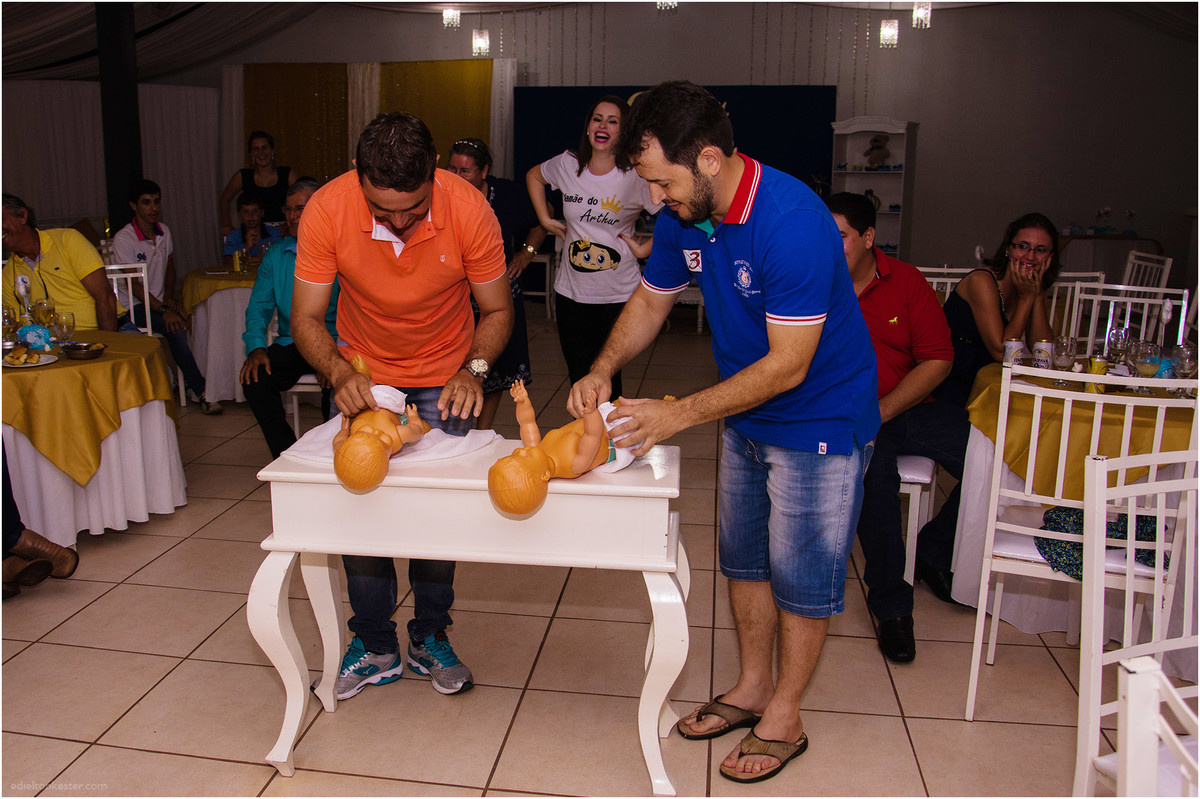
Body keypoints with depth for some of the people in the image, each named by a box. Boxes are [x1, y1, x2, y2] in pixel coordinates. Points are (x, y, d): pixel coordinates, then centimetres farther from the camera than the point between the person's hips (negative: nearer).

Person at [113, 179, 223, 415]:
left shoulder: (164, 232, 9)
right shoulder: (123, 239, -10)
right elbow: (134, 284, -14)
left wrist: (169, 297, 3)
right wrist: (162, 310, -23)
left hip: (160, 302, 6)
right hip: (133, 306, -6)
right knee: (175, 329, -30)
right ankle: (200, 391, -24)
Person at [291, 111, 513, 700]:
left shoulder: (469, 209, -26)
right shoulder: (327, 210, -24)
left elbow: (497, 309, -12)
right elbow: (306, 318, -16)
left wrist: (473, 369, -30)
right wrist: (339, 374, -35)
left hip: (443, 376, -1)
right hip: (363, 374, 1)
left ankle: (430, 638, 22)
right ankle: (375, 646, 19)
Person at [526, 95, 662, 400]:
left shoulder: (635, 177, -10)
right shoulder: (567, 164, 2)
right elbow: (534, 176, 23)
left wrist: (644, 249, -9)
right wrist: (546, 220, 15)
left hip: (618, 295, -3)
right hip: (571, 292, 3)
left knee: (608, 378, -1)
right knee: (578, 377, 8)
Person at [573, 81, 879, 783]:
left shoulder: (792, 221, -31)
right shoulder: (683, 216, -7)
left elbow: (788, 366, -29)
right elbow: (650, 301, 8)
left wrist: (678, 415, -28)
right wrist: (603, 370, -9)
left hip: (820, 422, -7)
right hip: (746, 417, 8)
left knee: (802, 574, 5)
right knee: (745, 559, 17)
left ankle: (784, 718, 24)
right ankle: (752, 688, 36)